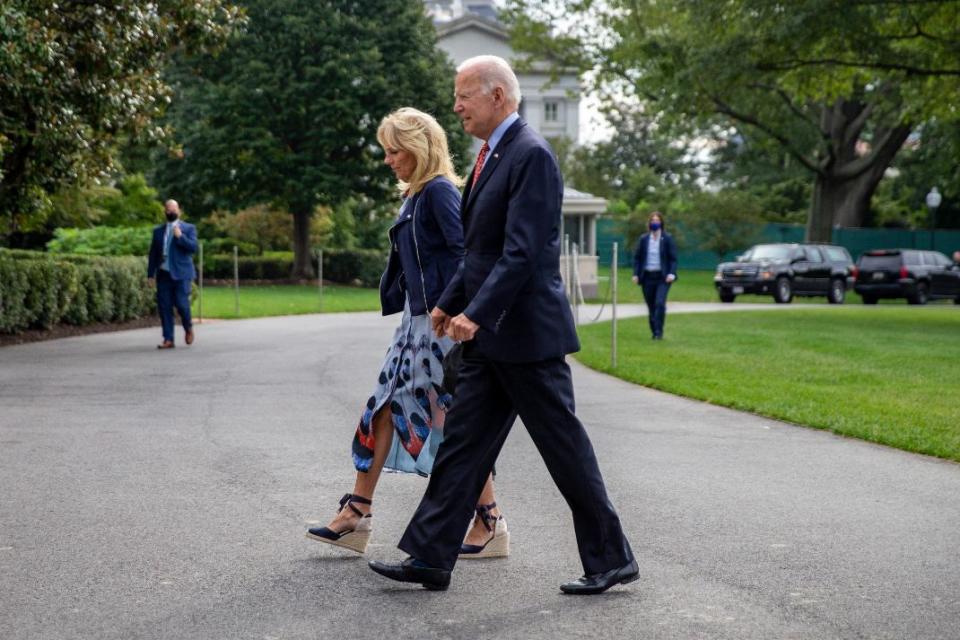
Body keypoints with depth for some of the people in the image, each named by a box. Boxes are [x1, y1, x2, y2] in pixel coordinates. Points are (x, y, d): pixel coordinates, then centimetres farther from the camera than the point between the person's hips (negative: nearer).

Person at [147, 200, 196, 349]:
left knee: (181, 304, -11)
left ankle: (188, 328, 17)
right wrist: (150, 274, 8)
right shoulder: (158, 231, 16)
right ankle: (168, 340, 1)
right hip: (163, 274, 3)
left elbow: (193, 247, -7)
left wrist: (180, 236, -17)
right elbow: (153, 253, 15)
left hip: (181, 274, -3)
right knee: (164, 307, -2)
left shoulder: (189, 228, 6)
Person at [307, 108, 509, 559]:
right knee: (386, 405, 9)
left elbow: (465, 253, -21)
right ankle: (358, 512, 14)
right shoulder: (415, 195, 15)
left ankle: (491, 523, 6)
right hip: (418, 320, 10)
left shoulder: (439, 191, -13)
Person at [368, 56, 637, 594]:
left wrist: (476, 313, -26)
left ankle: (611, 559, 13)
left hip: (526, 331, -10)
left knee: (565, 447, 0)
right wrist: (450, 303, 20)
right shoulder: (492, 156, 15)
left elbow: (524, 251, -23)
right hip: (491, 336, 10)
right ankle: (431, 559, 13)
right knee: (463, 442, 9)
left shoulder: (532, 155, -15)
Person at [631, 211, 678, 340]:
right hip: (647, 276, 3)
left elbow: (673, 258, 0)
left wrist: (672, 273, -13)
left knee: (660, 303, -18)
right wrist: (636, 274, -1)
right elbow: (637, 257, 10)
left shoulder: (667, 239, 1)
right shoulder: (644, 239, 7)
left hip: (662, 277, -3)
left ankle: (659, 332, -13)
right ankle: (654, 332, 17)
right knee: (651, 306, 7)